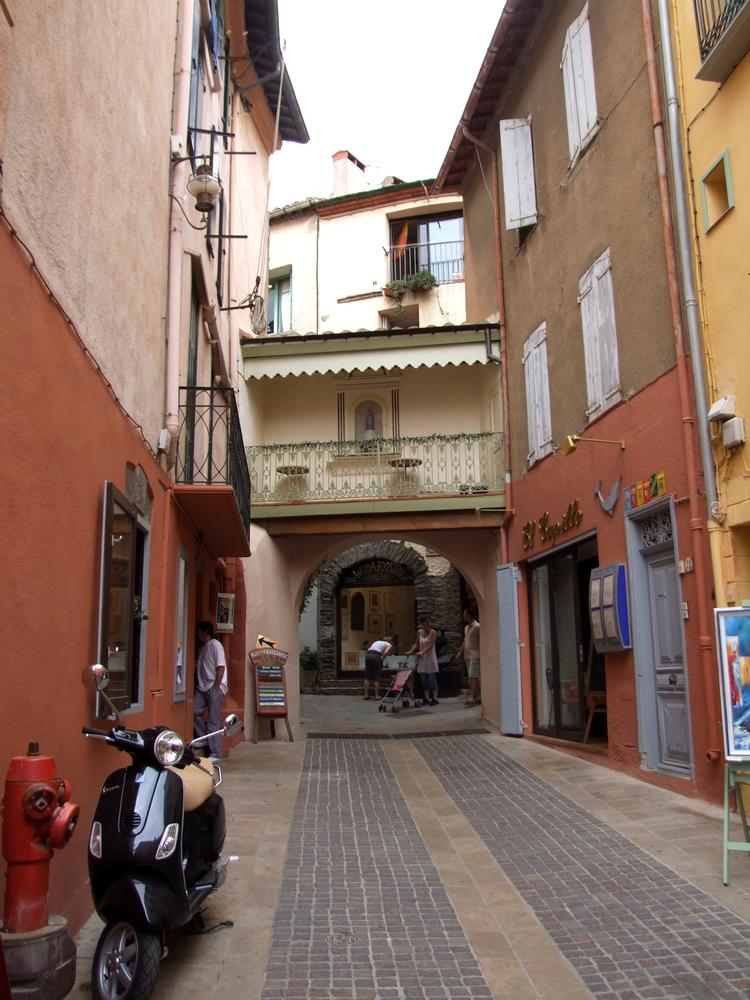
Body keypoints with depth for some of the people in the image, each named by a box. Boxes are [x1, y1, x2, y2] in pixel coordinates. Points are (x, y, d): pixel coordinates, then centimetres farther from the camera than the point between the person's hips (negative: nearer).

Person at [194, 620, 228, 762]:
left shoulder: (215, 645, -9)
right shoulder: (202, 647, 17)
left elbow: (221, 667, -14)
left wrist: (215, 687, -17)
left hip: (214, 688, -8)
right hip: (202, 687, 8)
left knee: (214, 721, -5)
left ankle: (215, 754, 0)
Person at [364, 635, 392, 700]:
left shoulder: (377, 641, 33)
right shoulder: (389, 644, 16)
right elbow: (386, 652, -5)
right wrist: (381, 660, 6)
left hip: (367, 654, 5)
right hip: (376, 656, -5)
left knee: (367, 677, 10)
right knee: (376, 677, 5)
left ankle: (366, 695, 11)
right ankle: (377, 695, 5)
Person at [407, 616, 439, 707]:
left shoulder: (433, 632, -9)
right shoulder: (419, 632, 7)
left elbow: (430, 645, -19)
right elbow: (416, 644, 12)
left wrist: (422, 652, -30)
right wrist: (410, 651, -3)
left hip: (430, 658, -5)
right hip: (422, 659, 5)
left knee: (432, 678, -3)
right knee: (424, 679, 7)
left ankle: (435, 698, 2)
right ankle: (426, 698, 12)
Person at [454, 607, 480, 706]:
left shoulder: (477, 627, -10)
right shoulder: (466, 627, 17)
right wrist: (460, 653, 18)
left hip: (475, 656, -8)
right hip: (467, 655, 9)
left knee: (473, 677, -13)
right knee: (473, 677, 9)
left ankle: (472, 698, -18)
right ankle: (477, 697, 13)